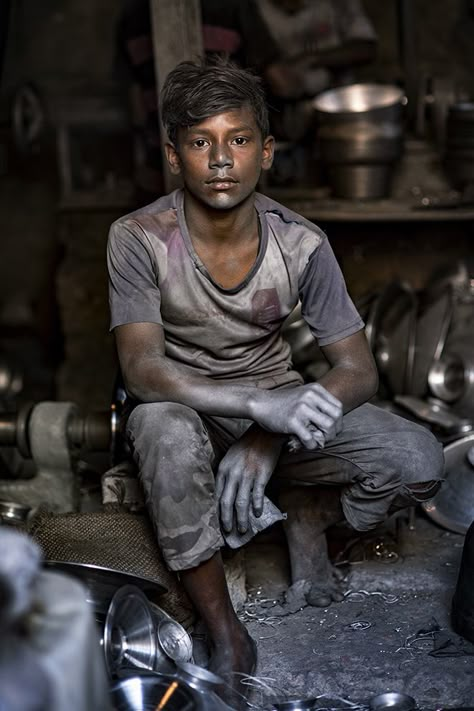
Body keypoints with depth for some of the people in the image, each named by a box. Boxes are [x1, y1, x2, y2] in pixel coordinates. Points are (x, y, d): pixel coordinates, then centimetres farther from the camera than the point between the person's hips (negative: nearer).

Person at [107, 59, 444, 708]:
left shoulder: (302, 245, -13)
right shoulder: (139, 238, -18)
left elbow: (359, 369, -12)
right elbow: (141, 369, -27)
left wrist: (270, 438, -30)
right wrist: (262, 406, -43)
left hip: (277, 402, 2)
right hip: (182, 407, -1)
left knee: (419, 463, -23)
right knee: (165, 431, -41)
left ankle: (309, 511, 10)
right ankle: (225, 631, -21)